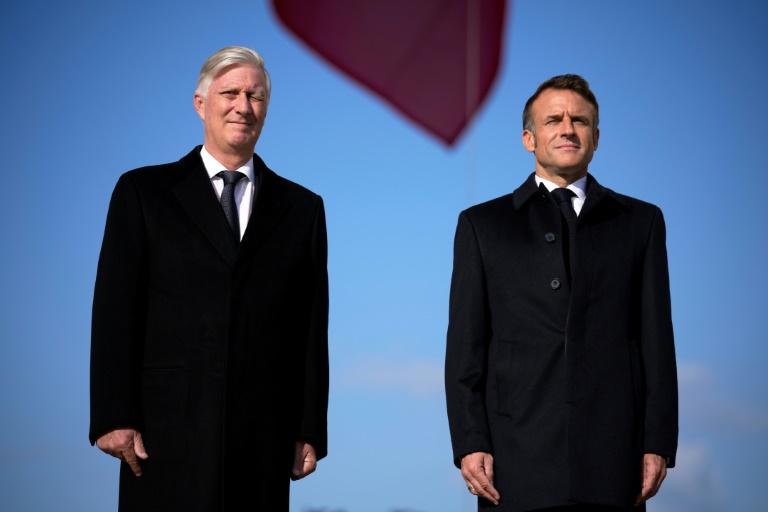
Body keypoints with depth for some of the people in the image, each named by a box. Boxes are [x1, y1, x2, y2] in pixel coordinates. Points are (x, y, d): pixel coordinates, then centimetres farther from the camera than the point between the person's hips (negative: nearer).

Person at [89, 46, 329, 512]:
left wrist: (311, 433, 4)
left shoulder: (303, 208, 12)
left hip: (264, 436, 2)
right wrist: (113, 417, -7)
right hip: (168, 432, -2)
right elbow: (115, 311, 1)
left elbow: (313, 331, 9)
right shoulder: (143, 192, 7)